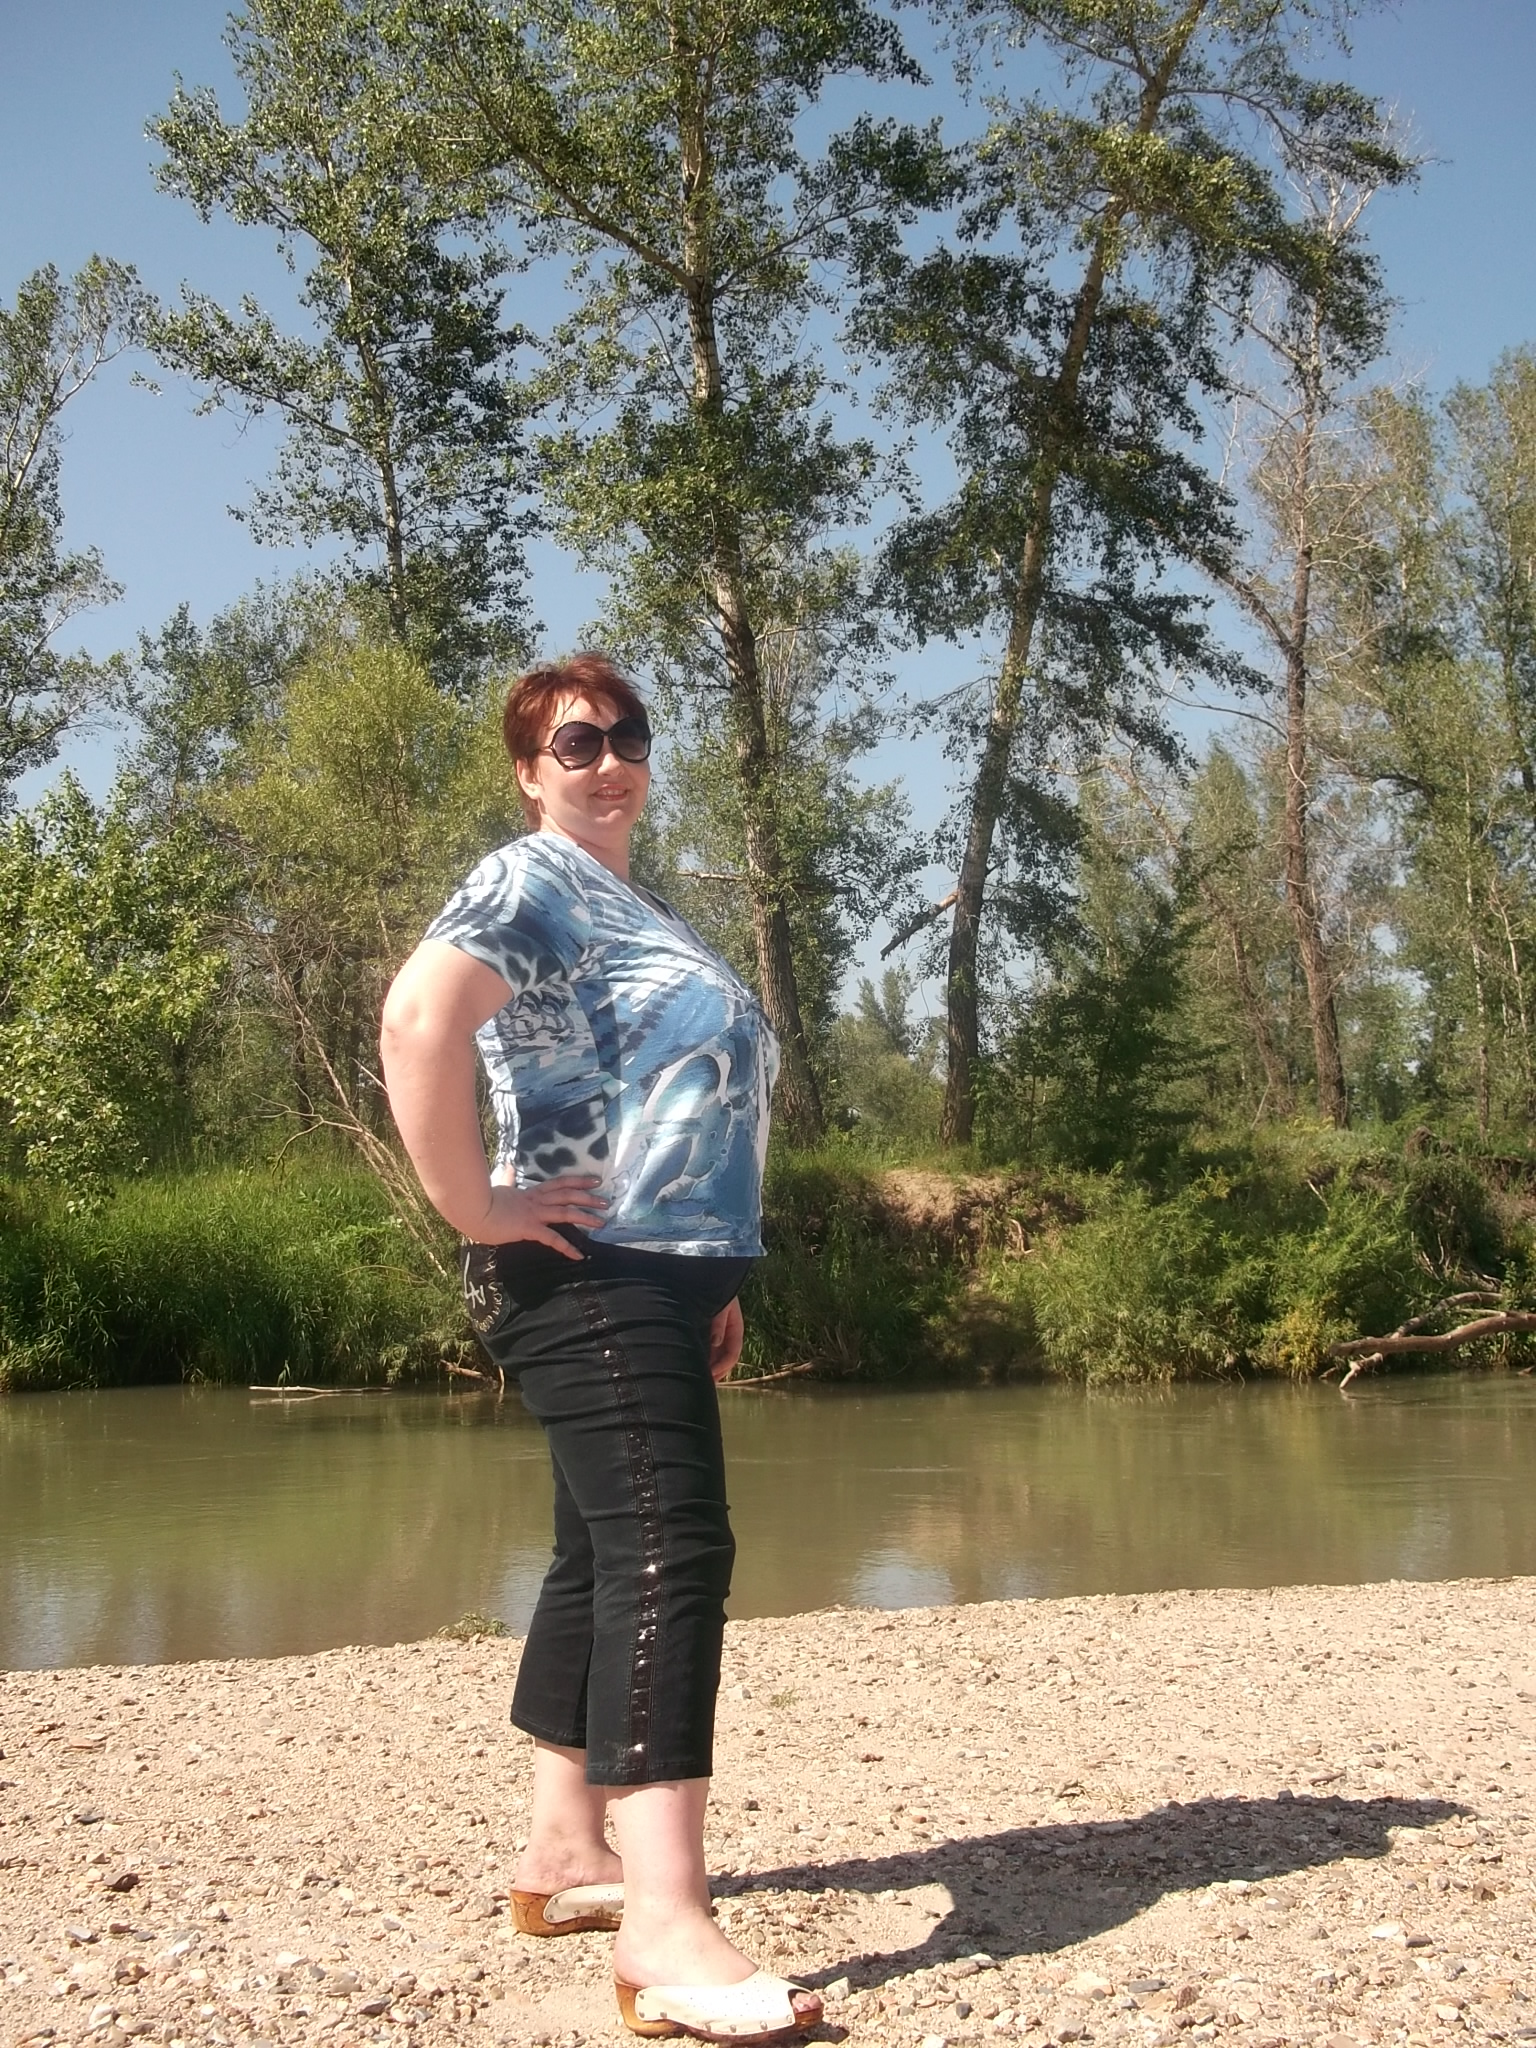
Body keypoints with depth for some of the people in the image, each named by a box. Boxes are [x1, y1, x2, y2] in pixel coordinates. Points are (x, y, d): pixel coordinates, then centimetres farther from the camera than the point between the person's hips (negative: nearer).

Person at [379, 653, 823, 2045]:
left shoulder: (636, 908, 22)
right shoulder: (532, 884, -8)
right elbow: (417, 1016, -27)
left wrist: (714, 1277, 23)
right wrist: (474, 1206, -24)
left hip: (656, 1277, 11)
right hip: (591, 1278, -11)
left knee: (607, 1555, 14)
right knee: (667, 1550, -19)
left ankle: (565, 1854, 24)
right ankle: (664, 1931, -23)